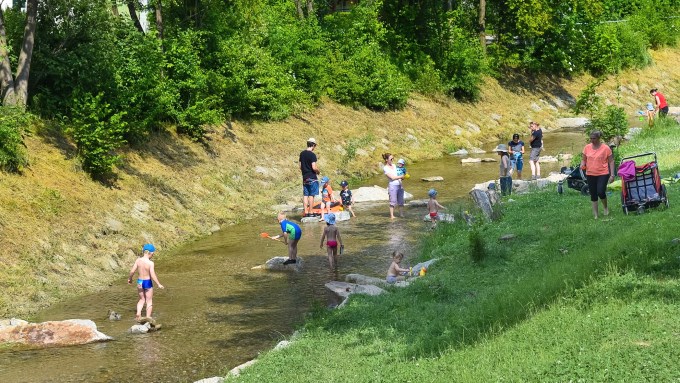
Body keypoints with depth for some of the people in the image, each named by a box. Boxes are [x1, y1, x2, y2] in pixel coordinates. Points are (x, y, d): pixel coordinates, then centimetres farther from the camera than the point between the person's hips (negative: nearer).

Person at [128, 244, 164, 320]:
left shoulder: (138, 260, -7)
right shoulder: (150, 263, -19)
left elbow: (132, 271, -6)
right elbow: (152, 275, -22)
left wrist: (129, 278, 13)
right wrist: (159, 284, -12)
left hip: (139, 282, 4)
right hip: (148, 282, -4)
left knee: (142, 299, 23)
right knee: (149, 301, 12)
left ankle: (138, 313, 4)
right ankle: (148, 317, 13)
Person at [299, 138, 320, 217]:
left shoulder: (302, 153, 7)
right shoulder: (312, 155, -15)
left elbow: (300, 166, 12)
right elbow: (314, 167, -20)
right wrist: (318, 171, 0)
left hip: (305, 177, 7)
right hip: (312, 178, -7)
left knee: (305, 195, 8)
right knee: (311, 195, -1)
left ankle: (305, 212, 8)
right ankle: (310, 212, -1)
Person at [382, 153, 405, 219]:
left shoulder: (394, 165, 15)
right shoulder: (385, 168, -6)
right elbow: (392, 177, -13)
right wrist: (401, 177, -17)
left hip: (399, 185, 7)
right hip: (392, 185, -7)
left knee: (401, 201, 6)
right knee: (393, 201, -8)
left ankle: (401, 214, 10)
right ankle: (391, 215, -5)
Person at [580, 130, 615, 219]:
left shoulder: (605, 148, -7)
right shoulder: (587, 147, 3)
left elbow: (611, 161, -3)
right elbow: (584, 159, 13)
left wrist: (612, 174, -9)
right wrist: (582, 165, -11)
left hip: (603, 174, -4)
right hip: (590, 174, 4)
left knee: (600, 192, -15)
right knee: (593, 194, 7)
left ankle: (605, 207, 15)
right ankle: (595, 214, 17)